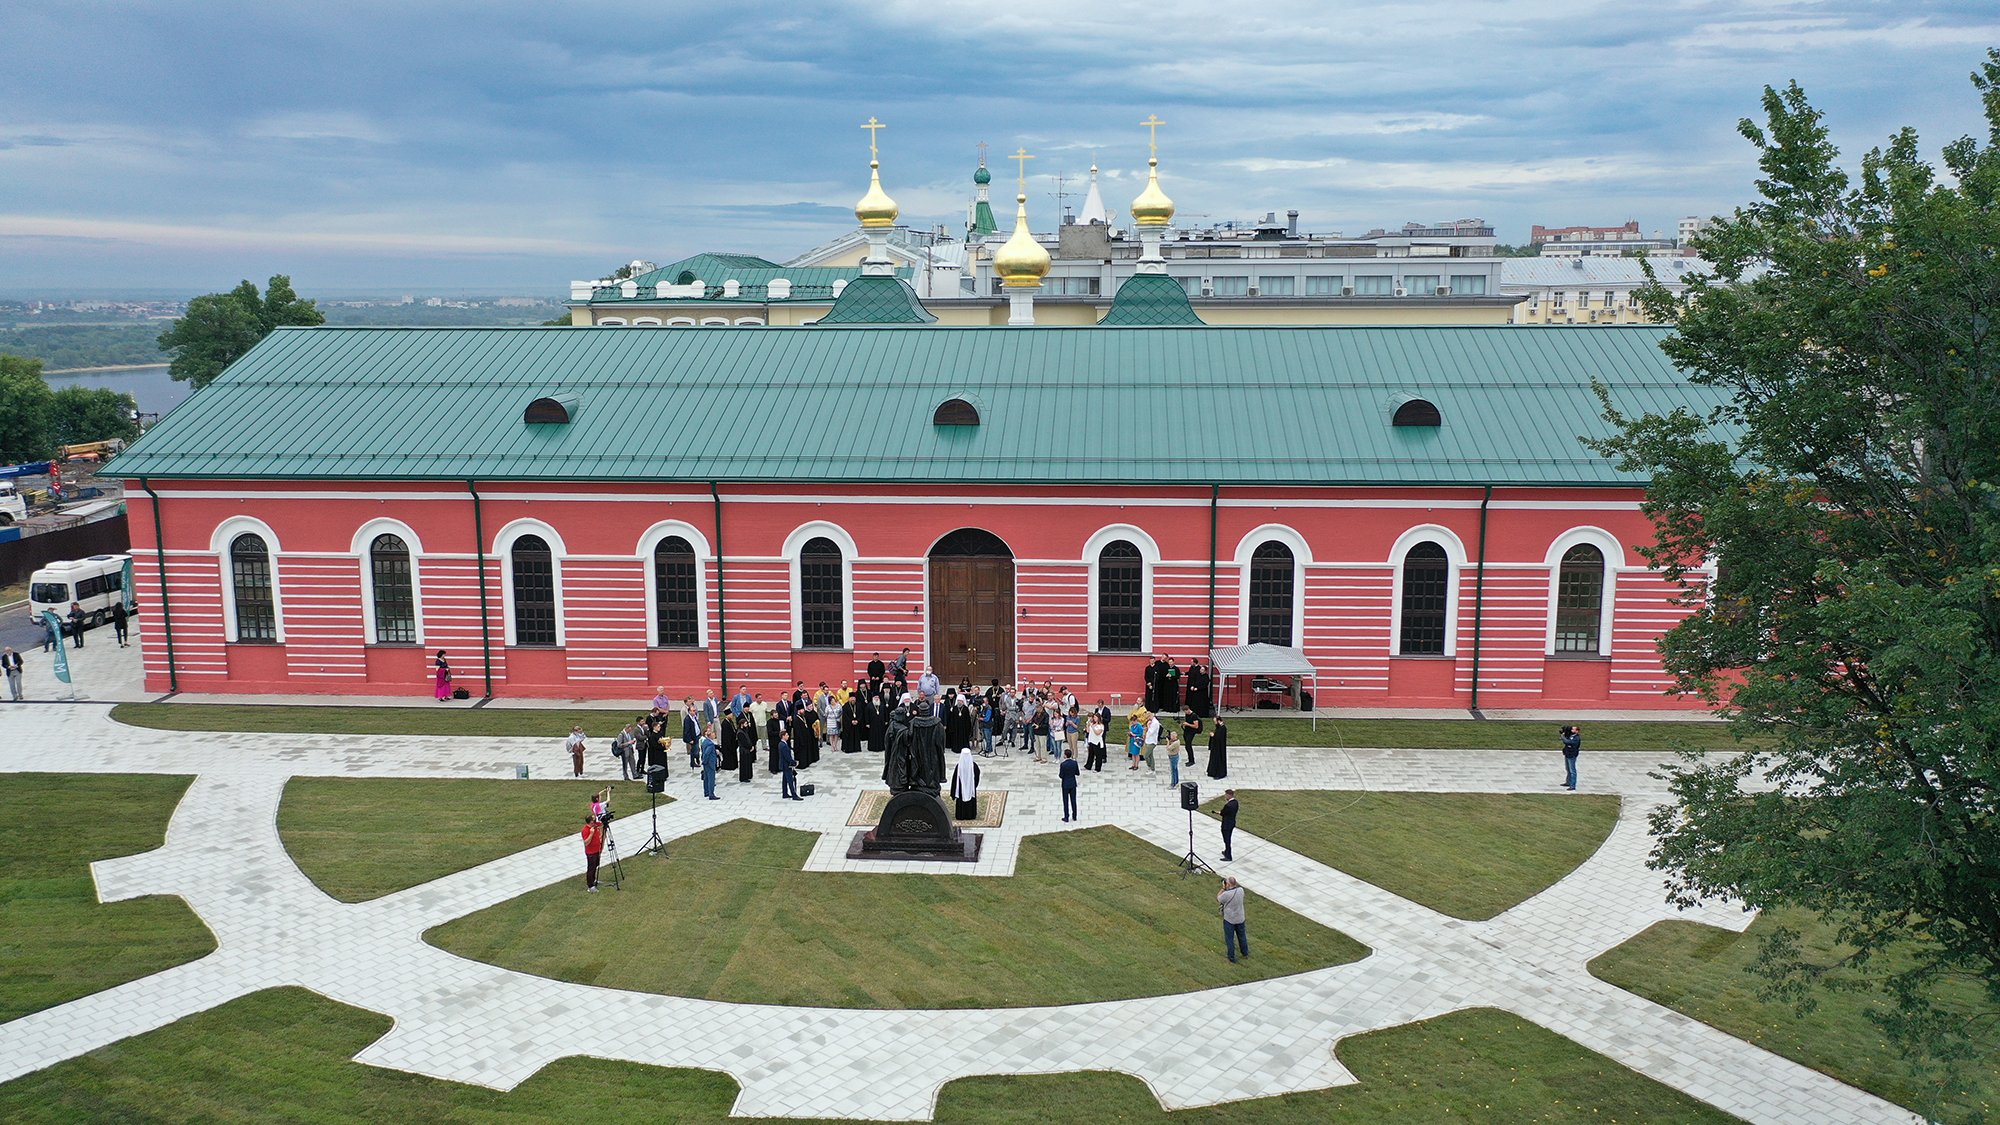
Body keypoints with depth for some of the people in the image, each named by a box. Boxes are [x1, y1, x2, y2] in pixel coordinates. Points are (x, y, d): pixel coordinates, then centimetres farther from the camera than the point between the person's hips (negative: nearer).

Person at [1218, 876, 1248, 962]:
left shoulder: (1226, 894, -28)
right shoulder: (1241, 890, -12)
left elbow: (1218, 899, -9)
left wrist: (1223, 888, -11)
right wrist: (1226, 889, 3)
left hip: (1229, 920, -5)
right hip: (1240, 919, 5)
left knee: (1229, 939, 10)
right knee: (1242, 936, 24)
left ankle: (1232, 960, 20)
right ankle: (1246, 954, 41)